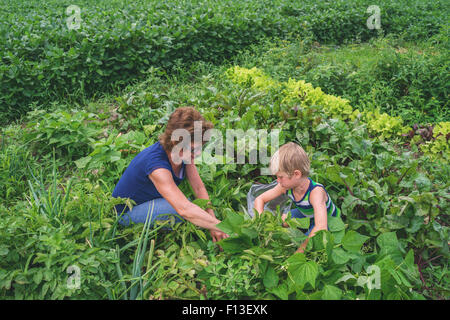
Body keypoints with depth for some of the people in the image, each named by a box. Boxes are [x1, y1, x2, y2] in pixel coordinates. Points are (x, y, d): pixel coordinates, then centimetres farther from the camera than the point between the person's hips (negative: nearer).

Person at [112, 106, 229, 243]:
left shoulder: (186, 151, -14)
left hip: (151, 198, 8)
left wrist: (213, 225, -20)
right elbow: (184, 209, -47)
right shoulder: (156, 163, -39)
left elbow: (199, 188, -11)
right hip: (127, 212, -8)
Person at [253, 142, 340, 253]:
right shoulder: (286, 186, -21)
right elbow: (260, 199, -7)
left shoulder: (316, 191, -40)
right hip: (306, 215, 6)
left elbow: (321, 227, -52)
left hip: (329, 221, -6)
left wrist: (300, 250, -49)